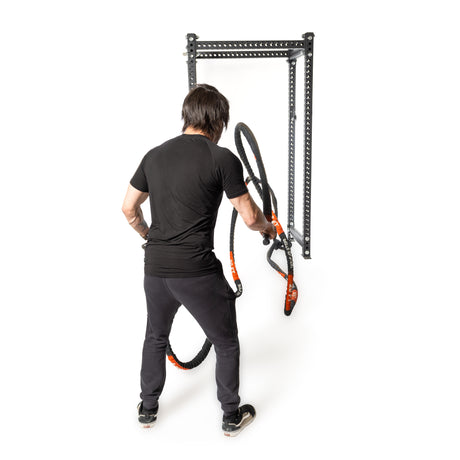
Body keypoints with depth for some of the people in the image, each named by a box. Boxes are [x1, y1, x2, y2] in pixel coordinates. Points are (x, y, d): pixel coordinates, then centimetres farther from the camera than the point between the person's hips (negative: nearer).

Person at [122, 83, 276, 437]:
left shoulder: (155, 155, 7)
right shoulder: (223, 158, -9)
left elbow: (129, 209, 13)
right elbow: (250, 217, -4)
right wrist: (268, 228, 18)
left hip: (155, 269, 5)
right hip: (198, 274, -5)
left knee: (156, 337, 28)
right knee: (227, 344, 17)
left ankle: (148, 409, 42)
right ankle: (232, 417, 32)